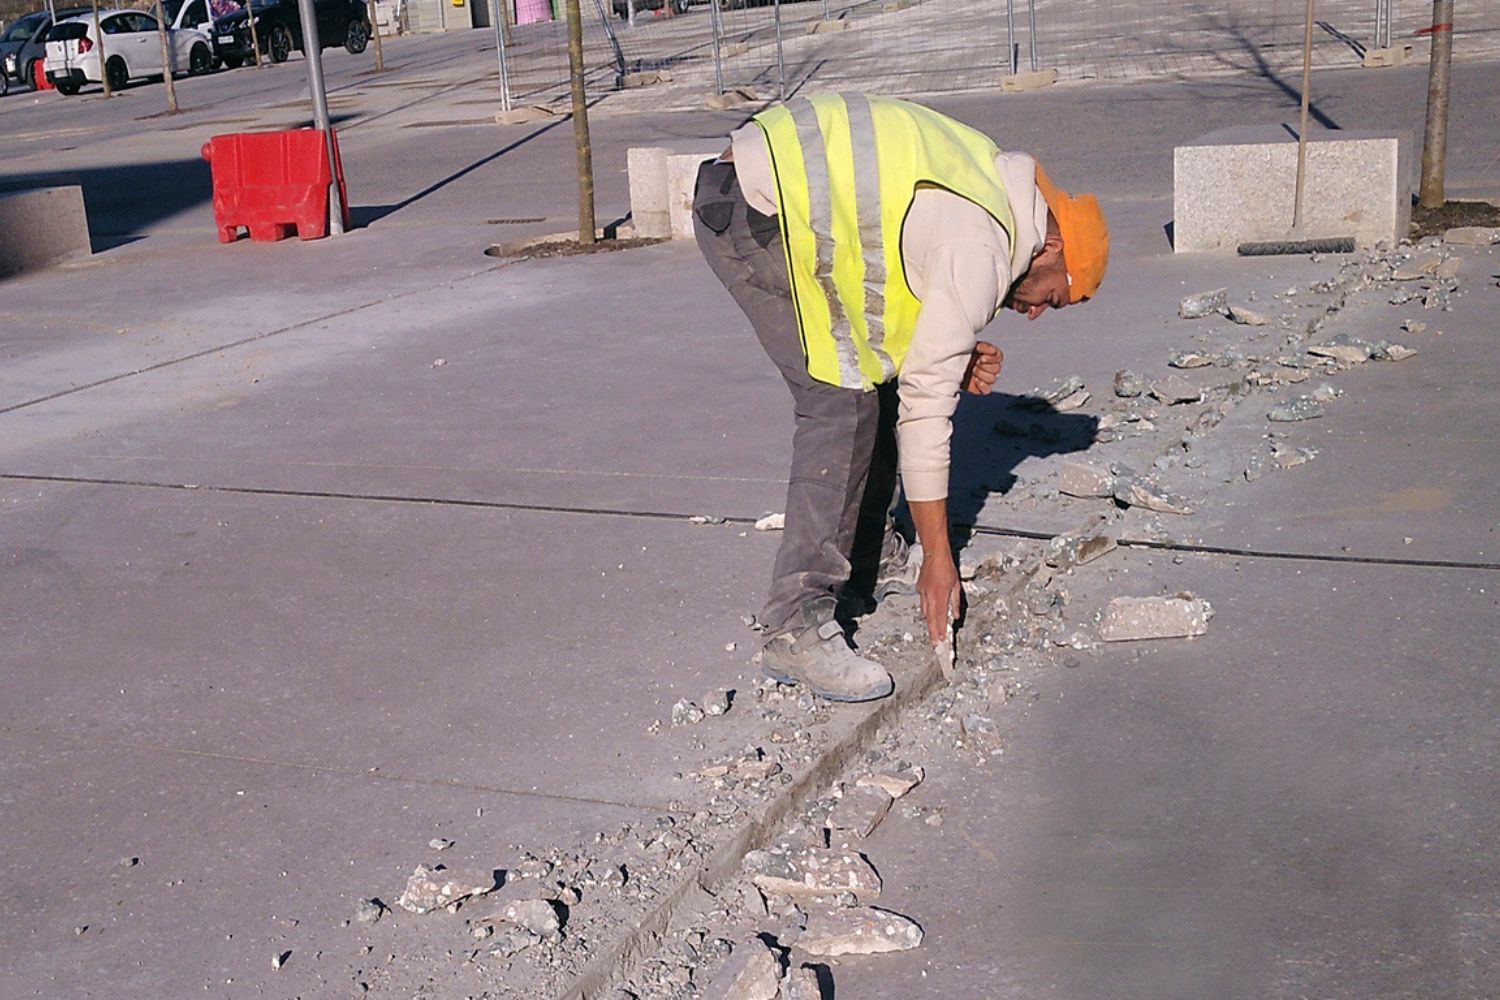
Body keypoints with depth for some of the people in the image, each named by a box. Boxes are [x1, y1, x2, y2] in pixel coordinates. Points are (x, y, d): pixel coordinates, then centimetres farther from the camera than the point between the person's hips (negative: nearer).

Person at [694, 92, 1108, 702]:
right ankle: (795, 629, -11)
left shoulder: (989, 180, 15)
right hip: (754, 212, -10)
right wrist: (937, 556, -6)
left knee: (872, 377, 14)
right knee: (843, 400, -12)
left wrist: (958, 359, 4)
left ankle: (872, 555, 28)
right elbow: (926, 402, -13)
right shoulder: (982, 246, -13)